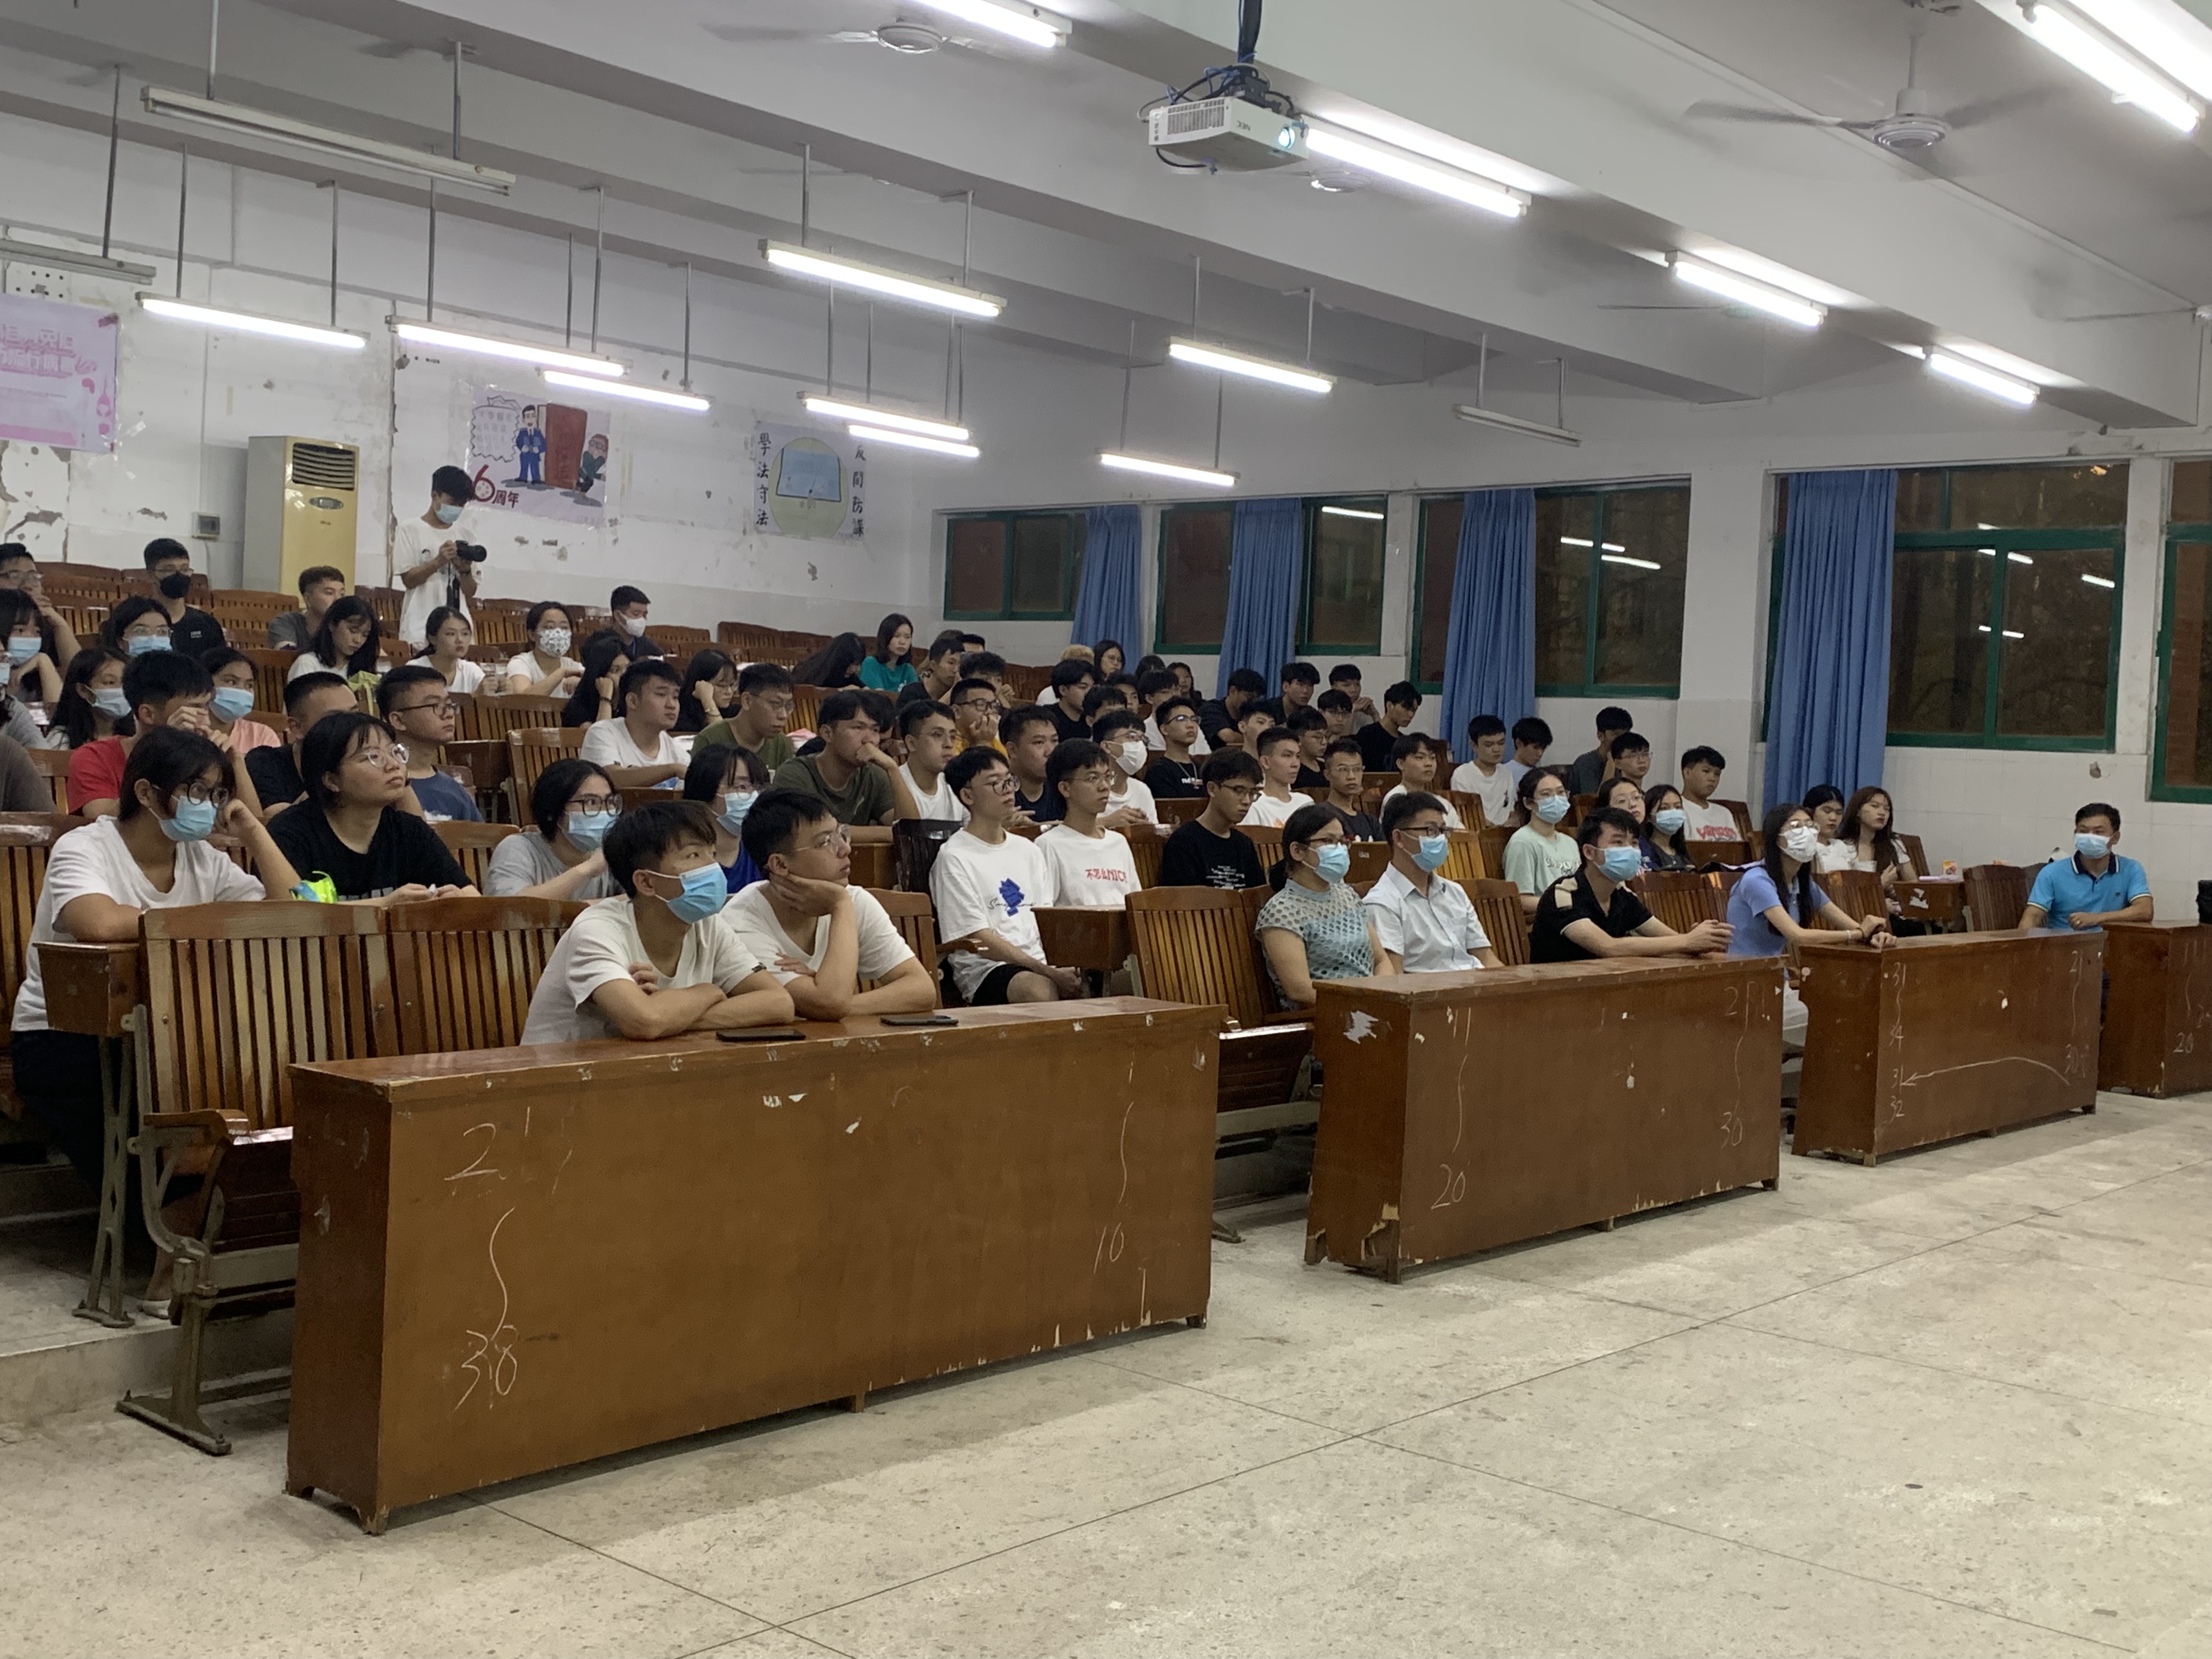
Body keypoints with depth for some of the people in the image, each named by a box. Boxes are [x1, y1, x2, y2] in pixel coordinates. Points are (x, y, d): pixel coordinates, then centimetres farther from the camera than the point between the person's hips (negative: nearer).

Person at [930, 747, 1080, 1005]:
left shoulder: (1027, 851, 18)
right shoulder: (954, 858, -4)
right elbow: (980, 939, -10)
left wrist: (1066, 967, -6)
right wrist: (1049, 972, -18)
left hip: (1040, 963, 6)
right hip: (984, 971, -6)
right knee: (1040, 989, -37)